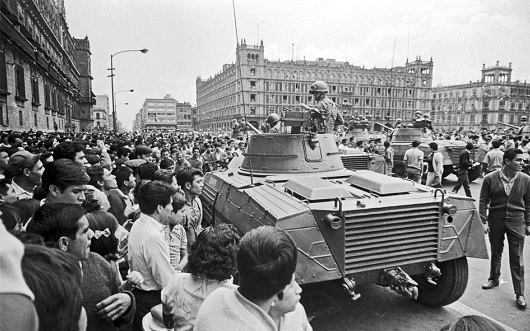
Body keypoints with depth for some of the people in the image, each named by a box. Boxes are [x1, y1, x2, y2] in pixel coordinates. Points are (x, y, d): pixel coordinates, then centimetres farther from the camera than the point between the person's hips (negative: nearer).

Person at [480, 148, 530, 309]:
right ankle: (494, 279, 36)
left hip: (516, 221, 0)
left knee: (517, 258, 1)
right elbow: (483, 201, -3)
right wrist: (484, 221, -7)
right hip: (495, 219, 0)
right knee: (496, 252, 16)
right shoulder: (490, 178, -8)